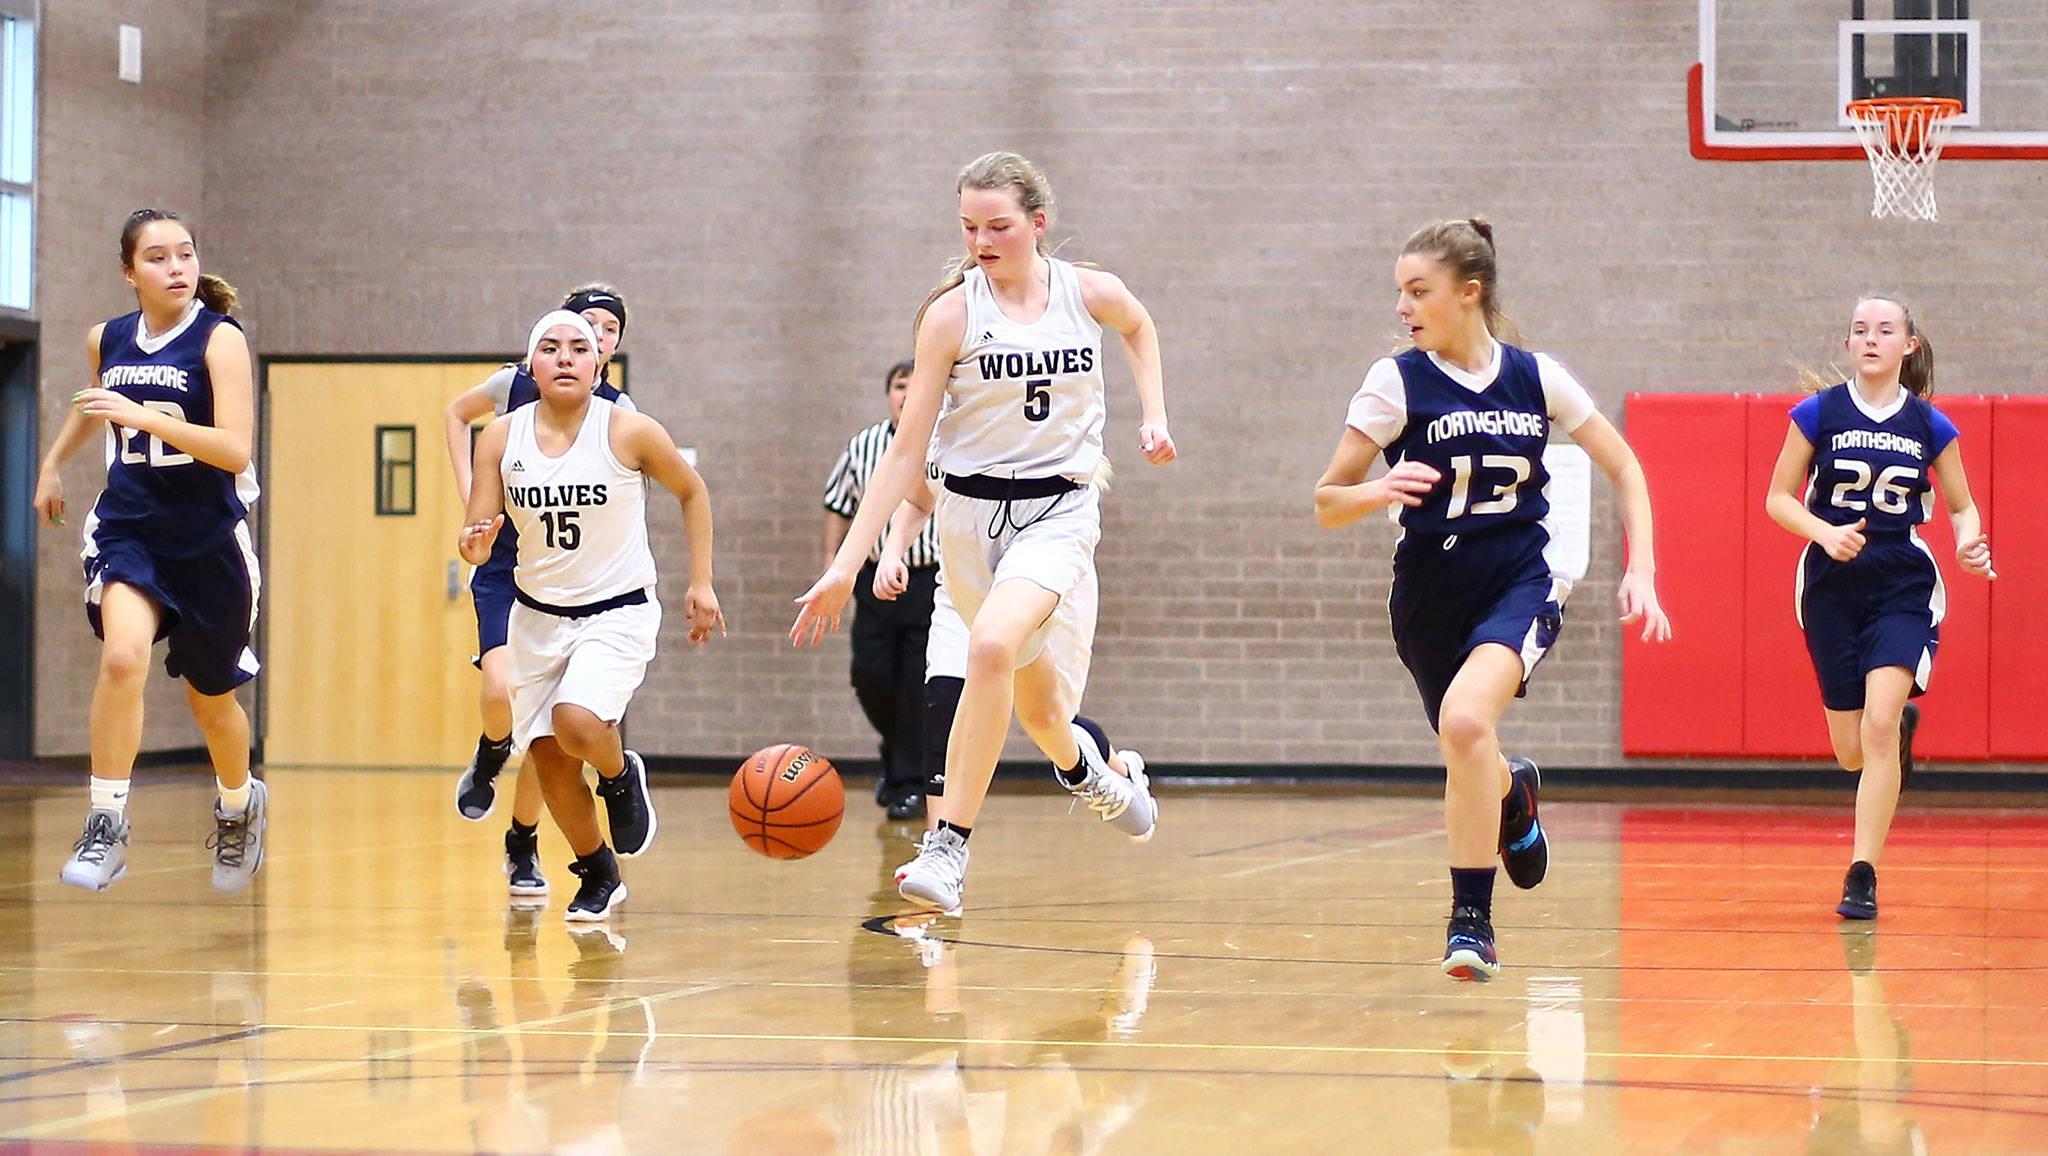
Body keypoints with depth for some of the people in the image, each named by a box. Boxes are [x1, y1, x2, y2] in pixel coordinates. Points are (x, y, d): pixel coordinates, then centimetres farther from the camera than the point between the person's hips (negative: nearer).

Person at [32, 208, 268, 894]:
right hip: (127, 527, 2)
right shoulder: (107, 341, 2)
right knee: (123, 657, -26)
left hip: (210, 541, -2)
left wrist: (143, 416, -32)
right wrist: (54, 461, 30)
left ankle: (239, 806, 44)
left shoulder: (220, 340, -12)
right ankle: (107, 826, -19)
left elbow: (237, 452, -24)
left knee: (210, 699, 14)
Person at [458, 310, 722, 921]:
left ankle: (622, 775, 7)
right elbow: (477, 539, -4)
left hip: (618, 613, -4)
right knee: (548, 759, 4)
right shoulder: (501, 437, -6)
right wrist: (474, 545, -28)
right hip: (537, 614, 4)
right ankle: (598, 877, 29)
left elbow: (692, 491, 4)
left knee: (576, 722, -29)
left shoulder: (629, 431, -13)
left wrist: (701, 584, 2)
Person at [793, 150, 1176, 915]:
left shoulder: (1091, 295, -6)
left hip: (1060, 512, -1)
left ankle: (948, 848, -24)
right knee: (1035, 700, 14)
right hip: (971, 510, 1)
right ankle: (1094, 767, 51)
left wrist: (1153, 414, 8)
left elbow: (1139, 328, 22)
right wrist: (846, 564, -16)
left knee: (993, 645, -28)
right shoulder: (952, 314, -10)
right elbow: (906, 451, -9)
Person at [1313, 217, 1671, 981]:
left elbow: (1624, 468, 9)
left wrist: (1640, 571, -3)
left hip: (1520, 582, -2)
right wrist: (1379, 492, -27)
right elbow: (1326, 503, -5)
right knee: (1469, 765, 15)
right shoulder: (1397, 382, -5)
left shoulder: (1535, 377, -2)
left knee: (1464, 717, -30)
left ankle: (1472, 920, -21)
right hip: (1430, 596, 2)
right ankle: (1514, 792, 56)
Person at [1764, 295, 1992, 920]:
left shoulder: (1931, 427, 0)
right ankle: (1903, 724, 45)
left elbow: (1963, 505, 11)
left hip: (1903, 589, -1)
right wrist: (1827, 533, -17)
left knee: (1877, 728, -19)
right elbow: (1778, 498, 2)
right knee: (1852, 752, 7)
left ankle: (1862, 876, -12)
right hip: (1832, 588, 1)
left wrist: (1970, 542, -11)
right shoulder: (1818, 415, -2)